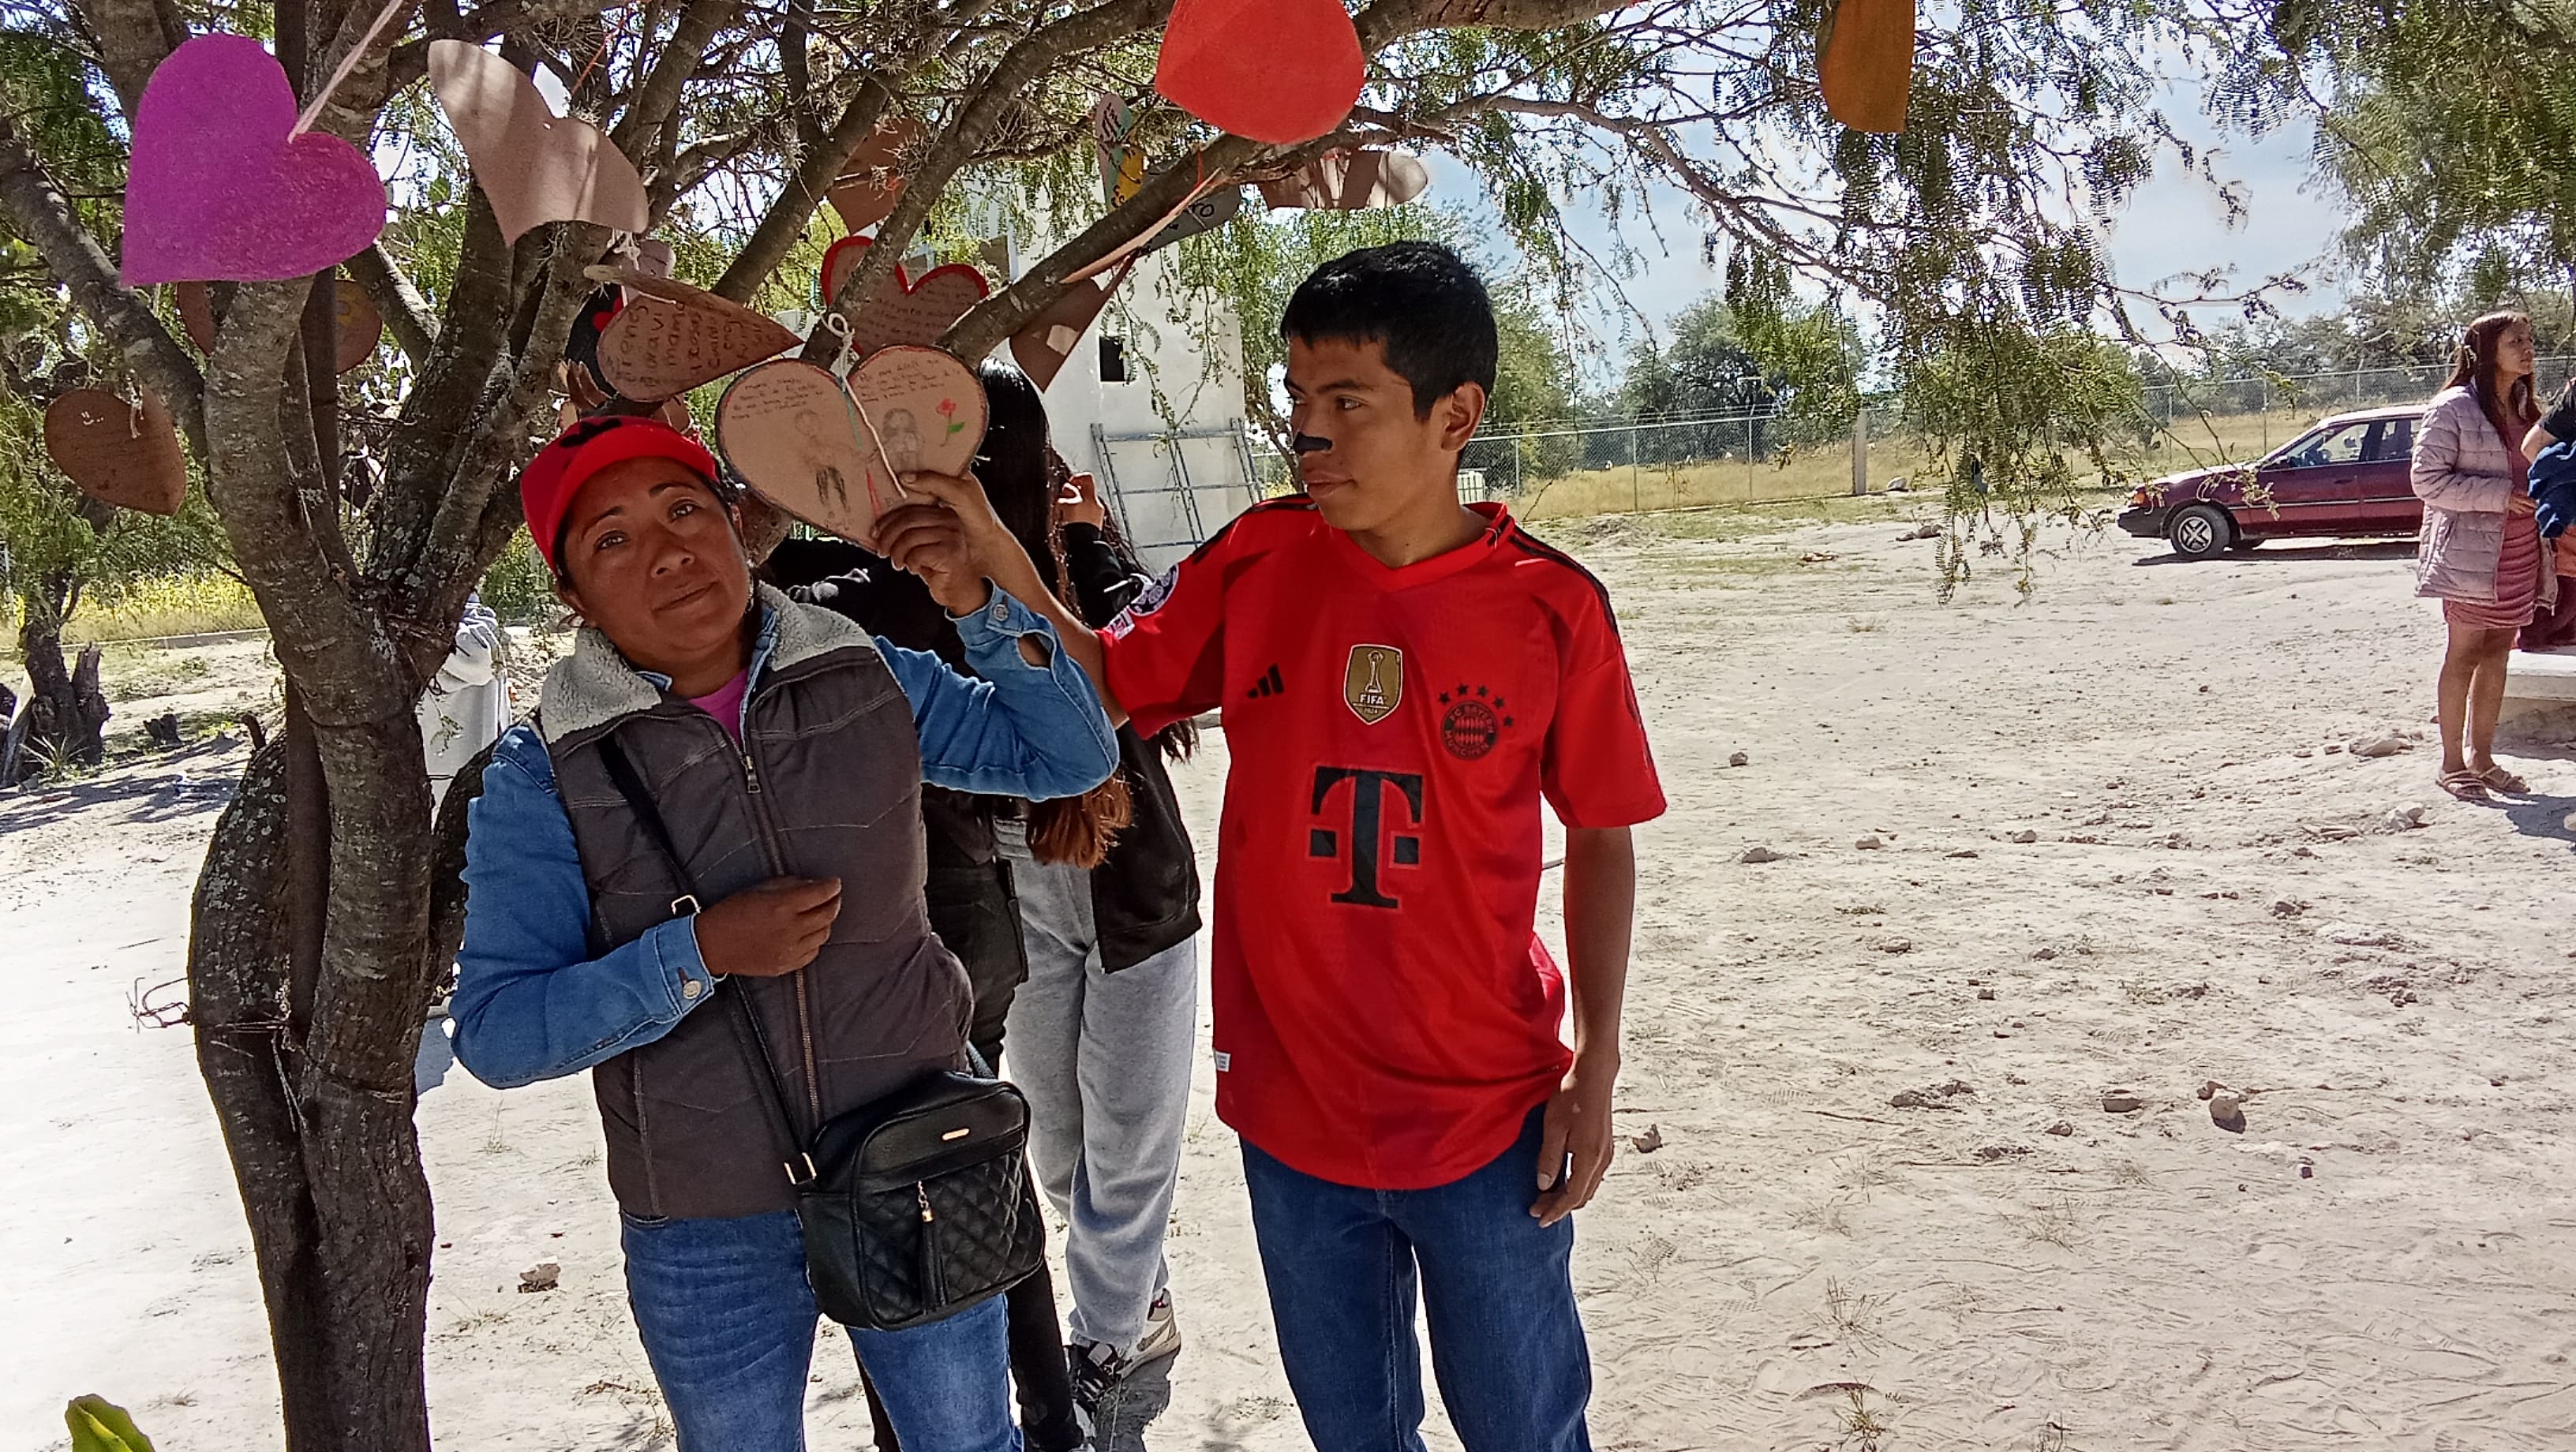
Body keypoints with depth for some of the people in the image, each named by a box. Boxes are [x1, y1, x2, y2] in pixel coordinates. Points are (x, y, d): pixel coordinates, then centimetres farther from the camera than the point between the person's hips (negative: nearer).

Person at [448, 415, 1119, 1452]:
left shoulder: (866, 676, -5)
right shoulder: (545, 775, -12)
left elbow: (1072, 759, -1)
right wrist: (698, 954, -26)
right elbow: (495, 1034, -13)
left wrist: (978, 604, -16)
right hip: (708, 1234, -1)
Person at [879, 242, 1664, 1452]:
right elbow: (1106, 690, -1)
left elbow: (1600, 840, -3)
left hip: (1486, 1125, -2)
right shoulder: (1255, 565, -6)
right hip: (1290, 1114, 2)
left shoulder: (1550, 608, -12)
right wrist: (1001, 570, -18)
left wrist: (1594, 1075, -4)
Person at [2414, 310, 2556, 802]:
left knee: (2497, 653, 10)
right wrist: (2502, 495, -18)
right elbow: (2427, 479, -14)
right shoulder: (2454, 408, -9)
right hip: (2472, 549, -7)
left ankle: (2482, 757, 18)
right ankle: (2453, 764, 5)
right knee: (2464, 654, -2)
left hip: (2520, 549, 7)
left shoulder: (2524, 408, 14)